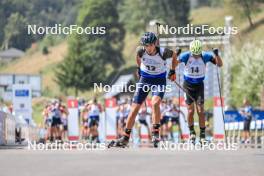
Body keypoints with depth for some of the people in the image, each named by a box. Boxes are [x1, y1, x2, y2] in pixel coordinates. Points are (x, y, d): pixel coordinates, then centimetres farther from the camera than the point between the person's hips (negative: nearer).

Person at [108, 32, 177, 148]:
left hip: (159, 80, -3)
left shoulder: (163, 52, -24)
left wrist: (172, 71, 6)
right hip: (144, 79, 3)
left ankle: (155, 133, -19)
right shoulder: (141, 51, -18)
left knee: (155, 103, -29)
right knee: (135, 108, -2)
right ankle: (125, 139, 4)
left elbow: (174, 55, -1)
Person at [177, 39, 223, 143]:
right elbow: (175, 63, -7)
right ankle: (191, 132, 17)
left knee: (200, 111, -6)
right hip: (188, 85, 0)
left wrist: (216, 55, -29)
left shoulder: (205, 56, -14)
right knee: (191, 111, -5)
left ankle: (202, 135, 0)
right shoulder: (186, 56, -17)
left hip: (199, 85, 0)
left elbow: (220, 64, -14)